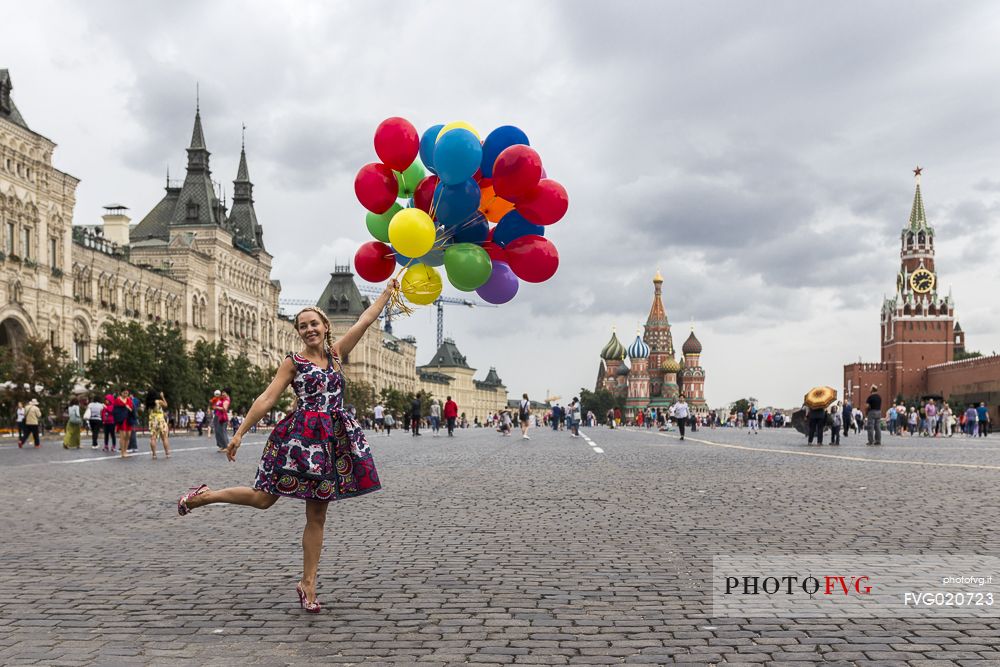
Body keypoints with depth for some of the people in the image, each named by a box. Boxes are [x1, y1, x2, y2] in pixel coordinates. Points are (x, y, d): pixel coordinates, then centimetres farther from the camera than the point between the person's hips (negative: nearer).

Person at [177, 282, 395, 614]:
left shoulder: (336, 353, 12)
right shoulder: (293, 362, 3)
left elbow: (365, 320, 13)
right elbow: (267, 398, -2)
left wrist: (388, 291, 14)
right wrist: (240, 432, -7)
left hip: (332, 440, 3)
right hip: (300, 436, -3)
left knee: (316, 516, 6)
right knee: (263, 498, -3)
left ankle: (307, 583, 10)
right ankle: (202, 496, 19)